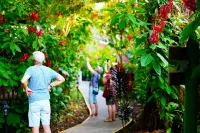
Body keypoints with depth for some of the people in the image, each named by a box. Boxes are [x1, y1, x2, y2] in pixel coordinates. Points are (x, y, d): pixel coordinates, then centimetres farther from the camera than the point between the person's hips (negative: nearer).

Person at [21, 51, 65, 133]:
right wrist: (50, 85, 11)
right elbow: (61, 79, 13)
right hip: (46, 101, 4)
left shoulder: (31, 69, -9)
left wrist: (26, 88, -7)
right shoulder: (48, 70, 5)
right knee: (46, 125, 11)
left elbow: (23, 81, -25)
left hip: (34, 101, -4)